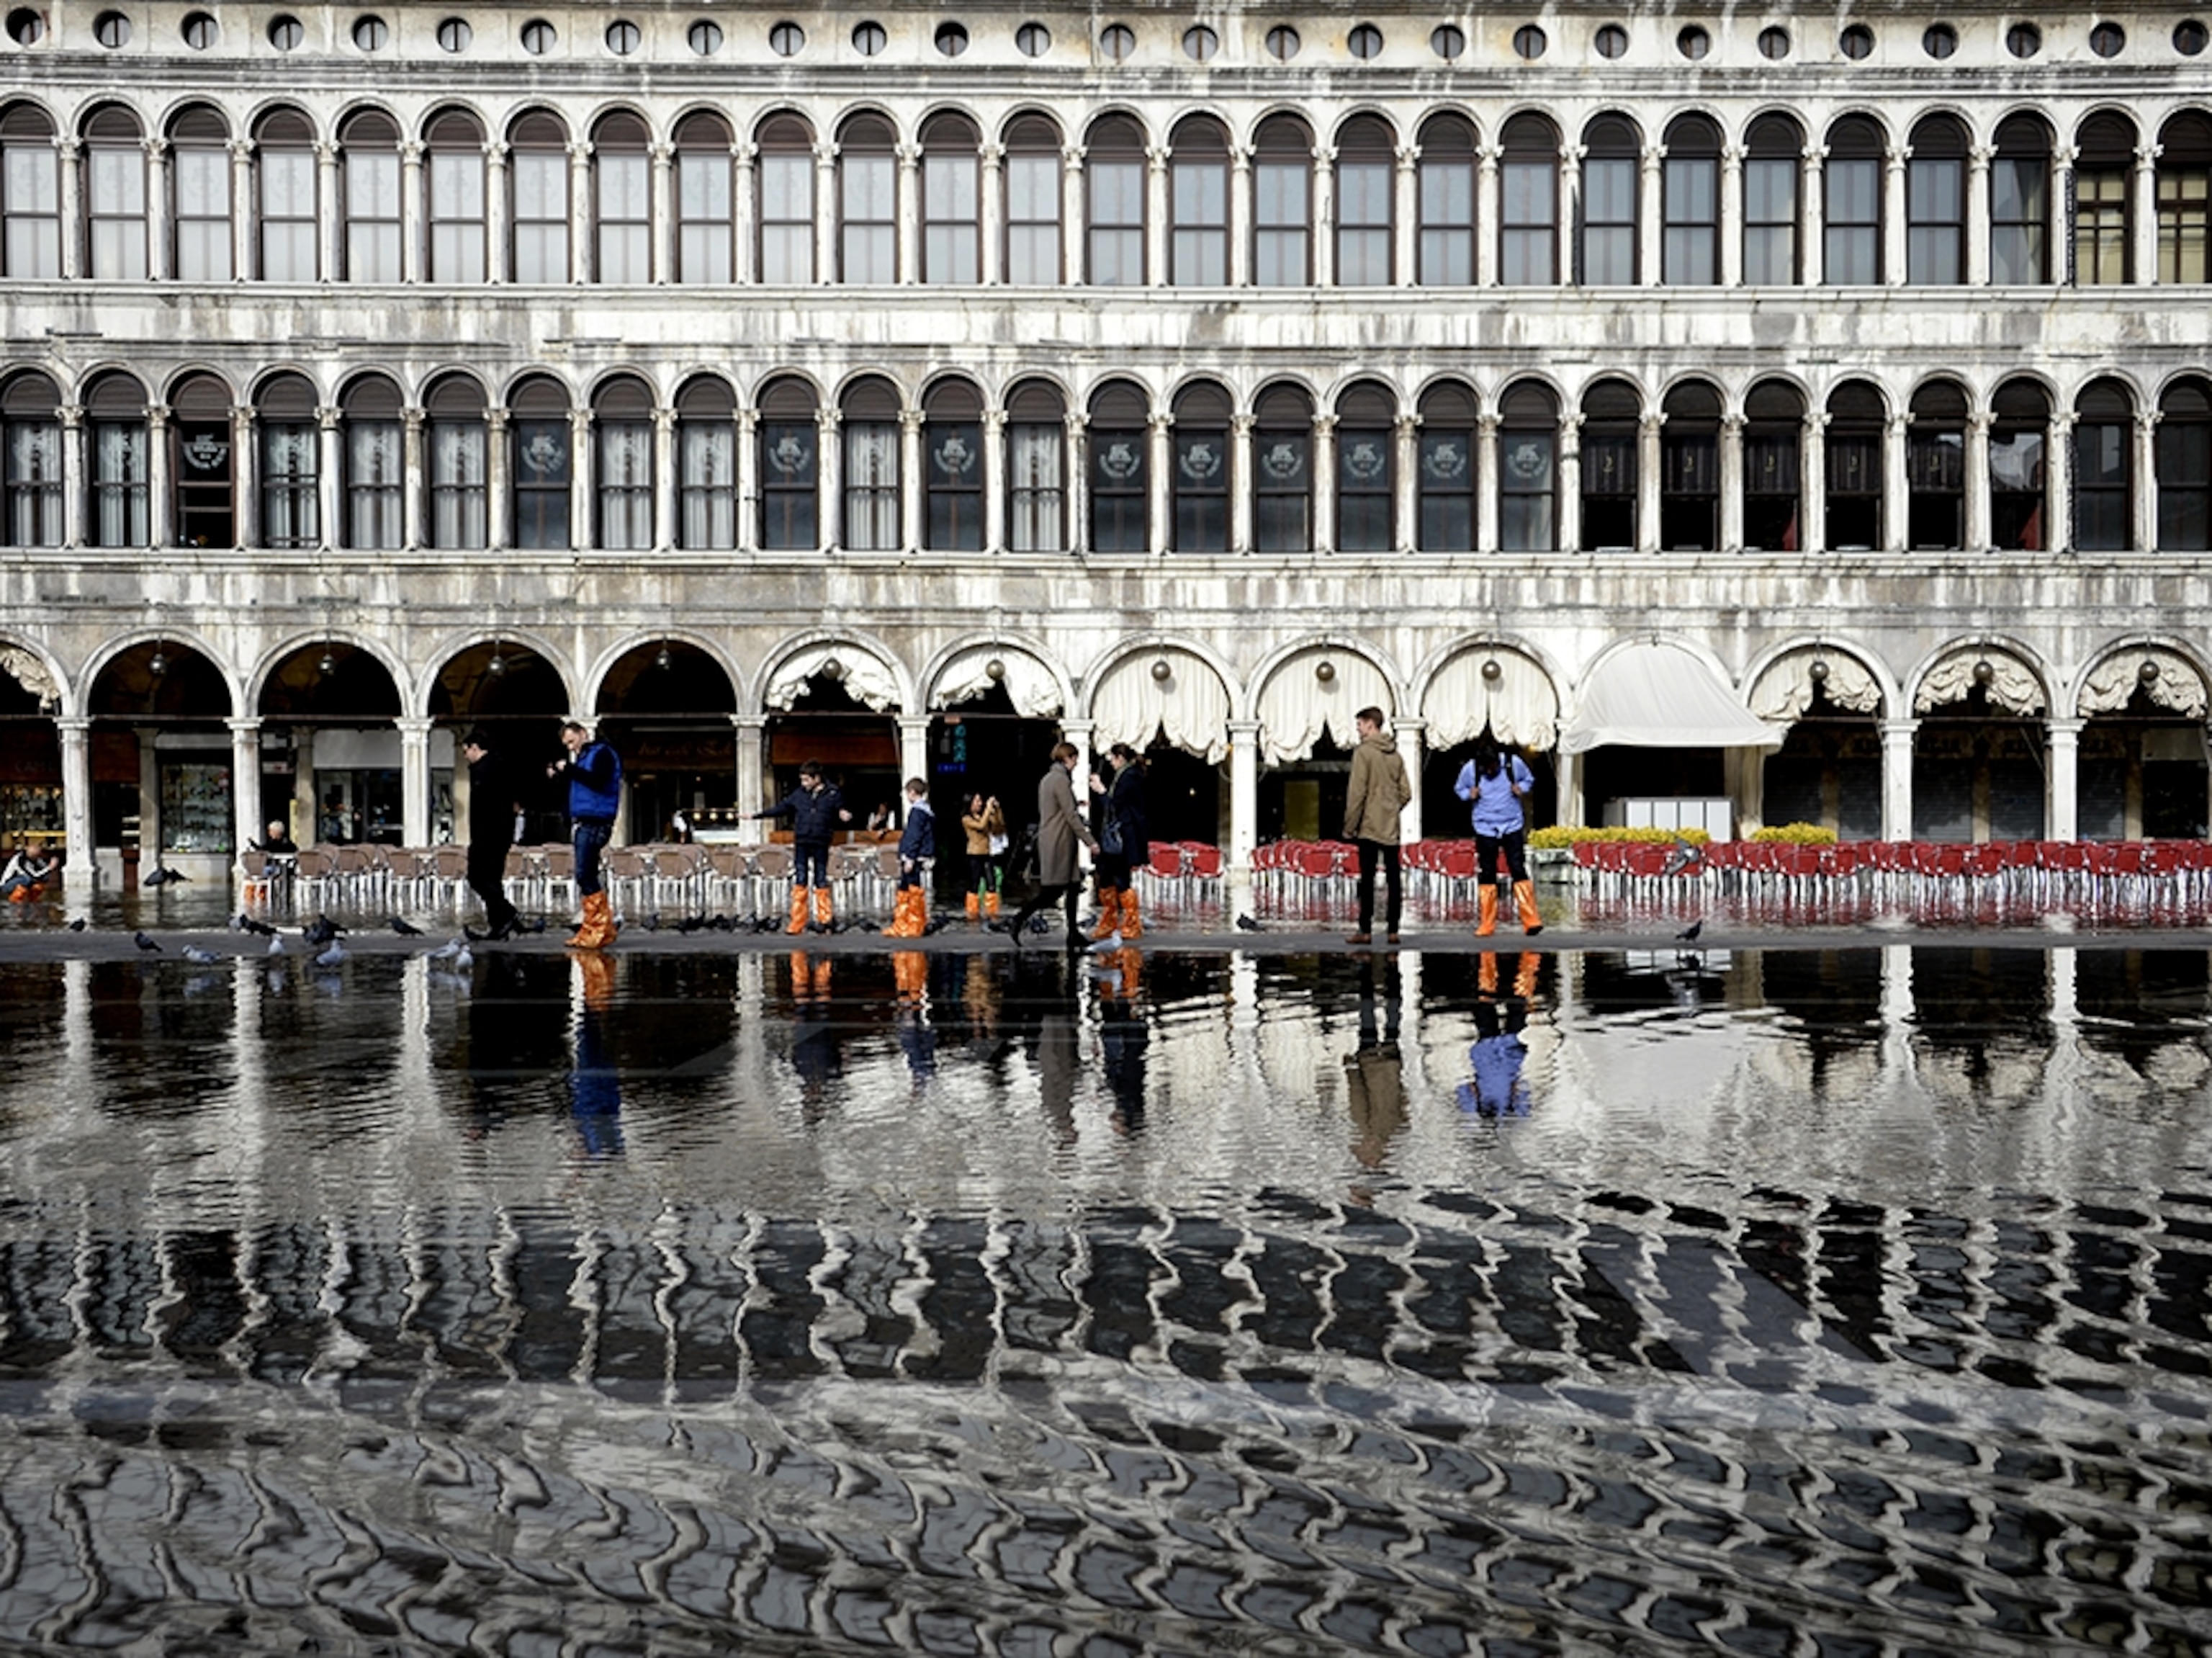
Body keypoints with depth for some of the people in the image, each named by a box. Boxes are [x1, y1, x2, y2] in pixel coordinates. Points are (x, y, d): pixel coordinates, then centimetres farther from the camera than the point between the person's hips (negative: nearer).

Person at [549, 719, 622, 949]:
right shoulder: (581, 757, 21)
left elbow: (597, 781, -20)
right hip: (581, 824, 9)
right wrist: (557, 776, 11)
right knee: (587, 877, 9)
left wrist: (569, 770, -16)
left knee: (585, 875, -14)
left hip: (594, 824, -9)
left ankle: (600, 928, -13)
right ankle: (593, 929, 12)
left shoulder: (602, 753, -4)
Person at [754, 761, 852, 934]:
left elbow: (840, 810, 7)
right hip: (801, 842, 2)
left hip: (821, 843, -2)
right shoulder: (799, 794, 6)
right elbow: (782, 808, 11)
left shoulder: (833, 794, 0)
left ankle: (824, 919, 13)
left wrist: (843, 814, -17)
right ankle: (797, 923, 4)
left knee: (821, 880, 3)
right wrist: (759, 815, 9)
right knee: (800, 882, 1)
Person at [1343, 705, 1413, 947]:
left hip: (1369, 827, -5)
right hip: (1391, 828, 5)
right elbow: (1406, 793, 9)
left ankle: (1365, 931, 0)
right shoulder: (1395, 755, 10)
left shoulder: (1364, 752, -9)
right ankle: (1392, 930, 6)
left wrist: (1350, 827, -8)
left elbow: (1357, 793, -13)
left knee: (1367, 879, -1)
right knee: (1393, 879, 6)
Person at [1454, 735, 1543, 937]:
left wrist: (1521, 788, -12)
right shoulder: (1470, 769, -9)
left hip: (1513, 827, -1)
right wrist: (1469, 794, -12)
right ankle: (1486, 925, 11)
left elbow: (1529, 779, 9)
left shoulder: (1513, 763, -10)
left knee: (1519, 872, -9)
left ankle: (1531, 921, -7)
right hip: (1485, 830, 1)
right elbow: (1459, 789, 9)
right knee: (1487, 876, 5)